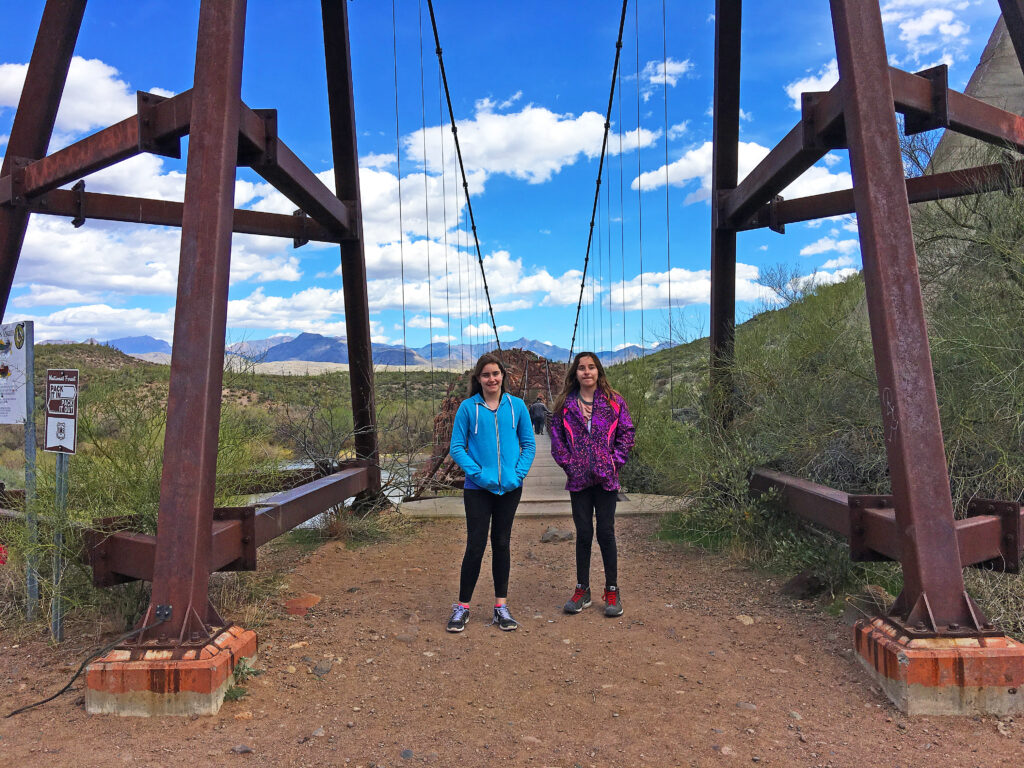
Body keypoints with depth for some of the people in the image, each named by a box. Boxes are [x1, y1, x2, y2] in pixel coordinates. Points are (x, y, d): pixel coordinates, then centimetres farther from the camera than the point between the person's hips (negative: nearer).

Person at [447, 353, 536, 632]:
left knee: (502, 544, 11)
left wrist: (519, 474, -8)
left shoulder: (516, 406, 3)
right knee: (476, 545, -1)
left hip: (509, 488, 2)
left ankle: (501, 606, 21)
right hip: (478, 488, -2)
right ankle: (462, 607, 14)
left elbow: (529, 444, 6)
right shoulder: (468, 407, -2)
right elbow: (456, 447, -2)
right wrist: (478, 474, -14)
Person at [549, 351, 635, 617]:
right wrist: (568, 463, -3)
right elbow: (556, 436, 6)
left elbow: (626, 433, 2)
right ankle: (582, 590, 19)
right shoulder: (565, 404, 4)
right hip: (578, 478, 1)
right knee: (583, 533, 8)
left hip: (606, 477, -1)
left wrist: (615, 461, -5)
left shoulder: (613, 401, 2)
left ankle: (612, 591, 16)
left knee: (605, 532, 3)